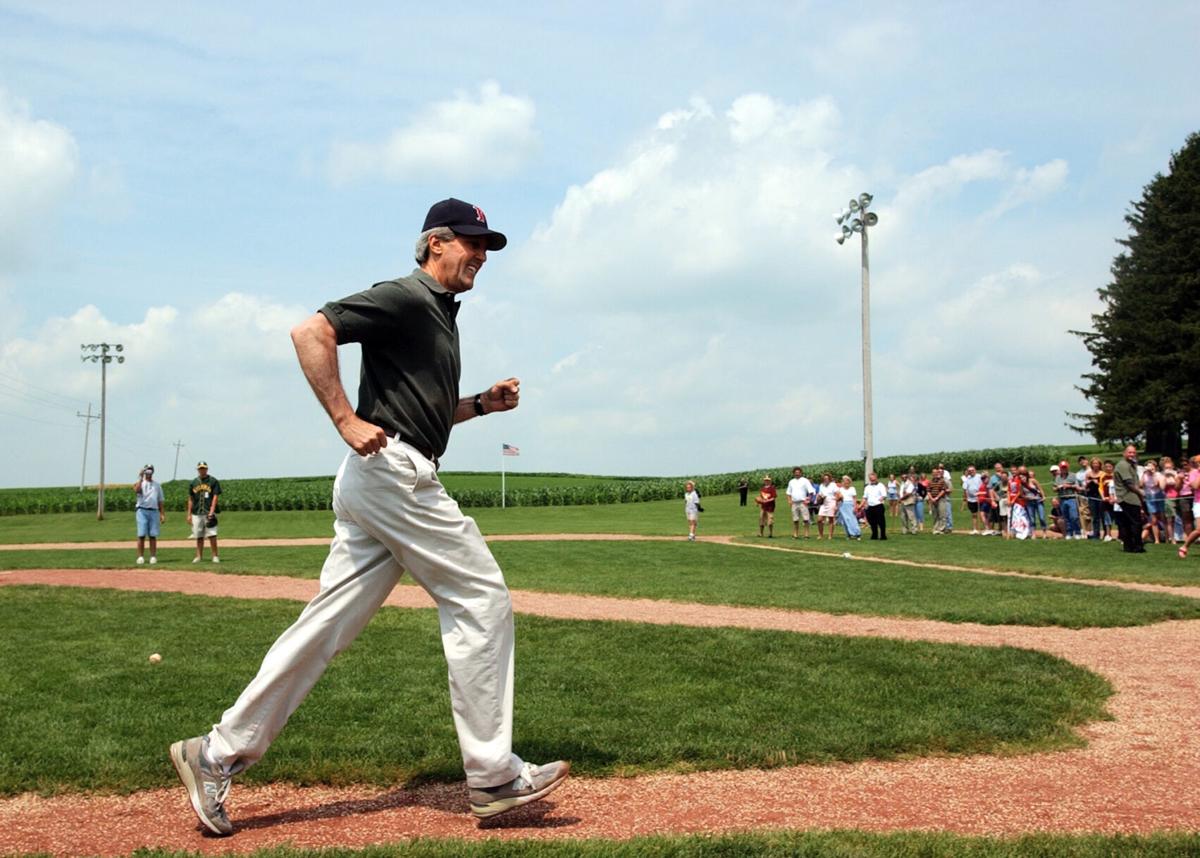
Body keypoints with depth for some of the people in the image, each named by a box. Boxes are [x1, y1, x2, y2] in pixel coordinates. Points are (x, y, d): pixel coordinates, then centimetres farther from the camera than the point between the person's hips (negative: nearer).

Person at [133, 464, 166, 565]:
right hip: (142, 510, -3)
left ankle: (153, 557, 4)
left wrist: (162, 514, 9)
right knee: (141, 535, -6)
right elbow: (136, 490, -18)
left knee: (153, 535, 1)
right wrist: (141, 478, -14)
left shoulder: (157, 485, 17)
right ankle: (140, 557, -3)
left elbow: (160, 501, 16)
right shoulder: (140, 483, 7)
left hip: (154, 511, 3)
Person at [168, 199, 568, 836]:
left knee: (328, 623, 7)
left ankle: (219, 755, 13)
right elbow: (311, 333, -18)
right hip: (393, 470, -10)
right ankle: (492, 776, 2)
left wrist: (483, 403, 15)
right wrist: (347, 422, -21)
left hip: (380, 485, 10)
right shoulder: (405, 298, -7)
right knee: (481, 598, -5)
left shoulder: (440, 314, 23)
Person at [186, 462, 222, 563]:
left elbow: (215, 497, -4)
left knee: (212, 535, -8)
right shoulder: (194, 482, 12)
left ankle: (215, 556, -3)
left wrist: (212, 511, -15)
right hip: (197, 513, 4)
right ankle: (199, 556, 12)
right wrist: (189, 514, 8)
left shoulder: (213, 481, 1)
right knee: (199, 536, 7)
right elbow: (190, 499, 14)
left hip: (209, 513, -4)